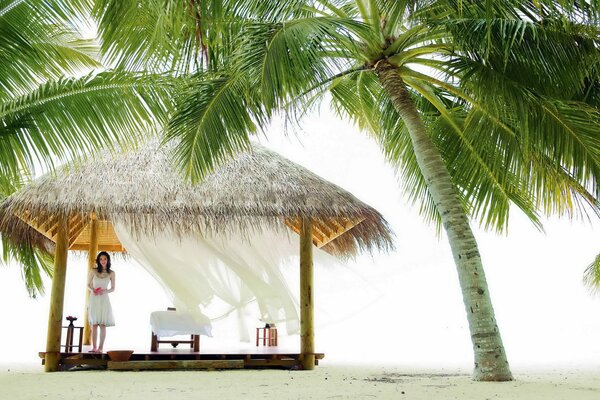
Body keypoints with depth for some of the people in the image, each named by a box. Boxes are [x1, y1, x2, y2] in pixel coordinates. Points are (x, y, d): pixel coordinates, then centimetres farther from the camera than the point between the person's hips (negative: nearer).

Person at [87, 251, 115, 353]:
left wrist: (105, 291, -12)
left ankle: (100, 348, -3)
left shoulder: (111, 273, 2)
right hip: (94, 299, 1)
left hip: (104, 300, -1)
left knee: (102, 324, -5)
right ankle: (94, 347, 7)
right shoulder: (93, 271, 3)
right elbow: (88, 285, 9)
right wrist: (92, 290, -12)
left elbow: (113, 288, 7)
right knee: (94, 324, 3)